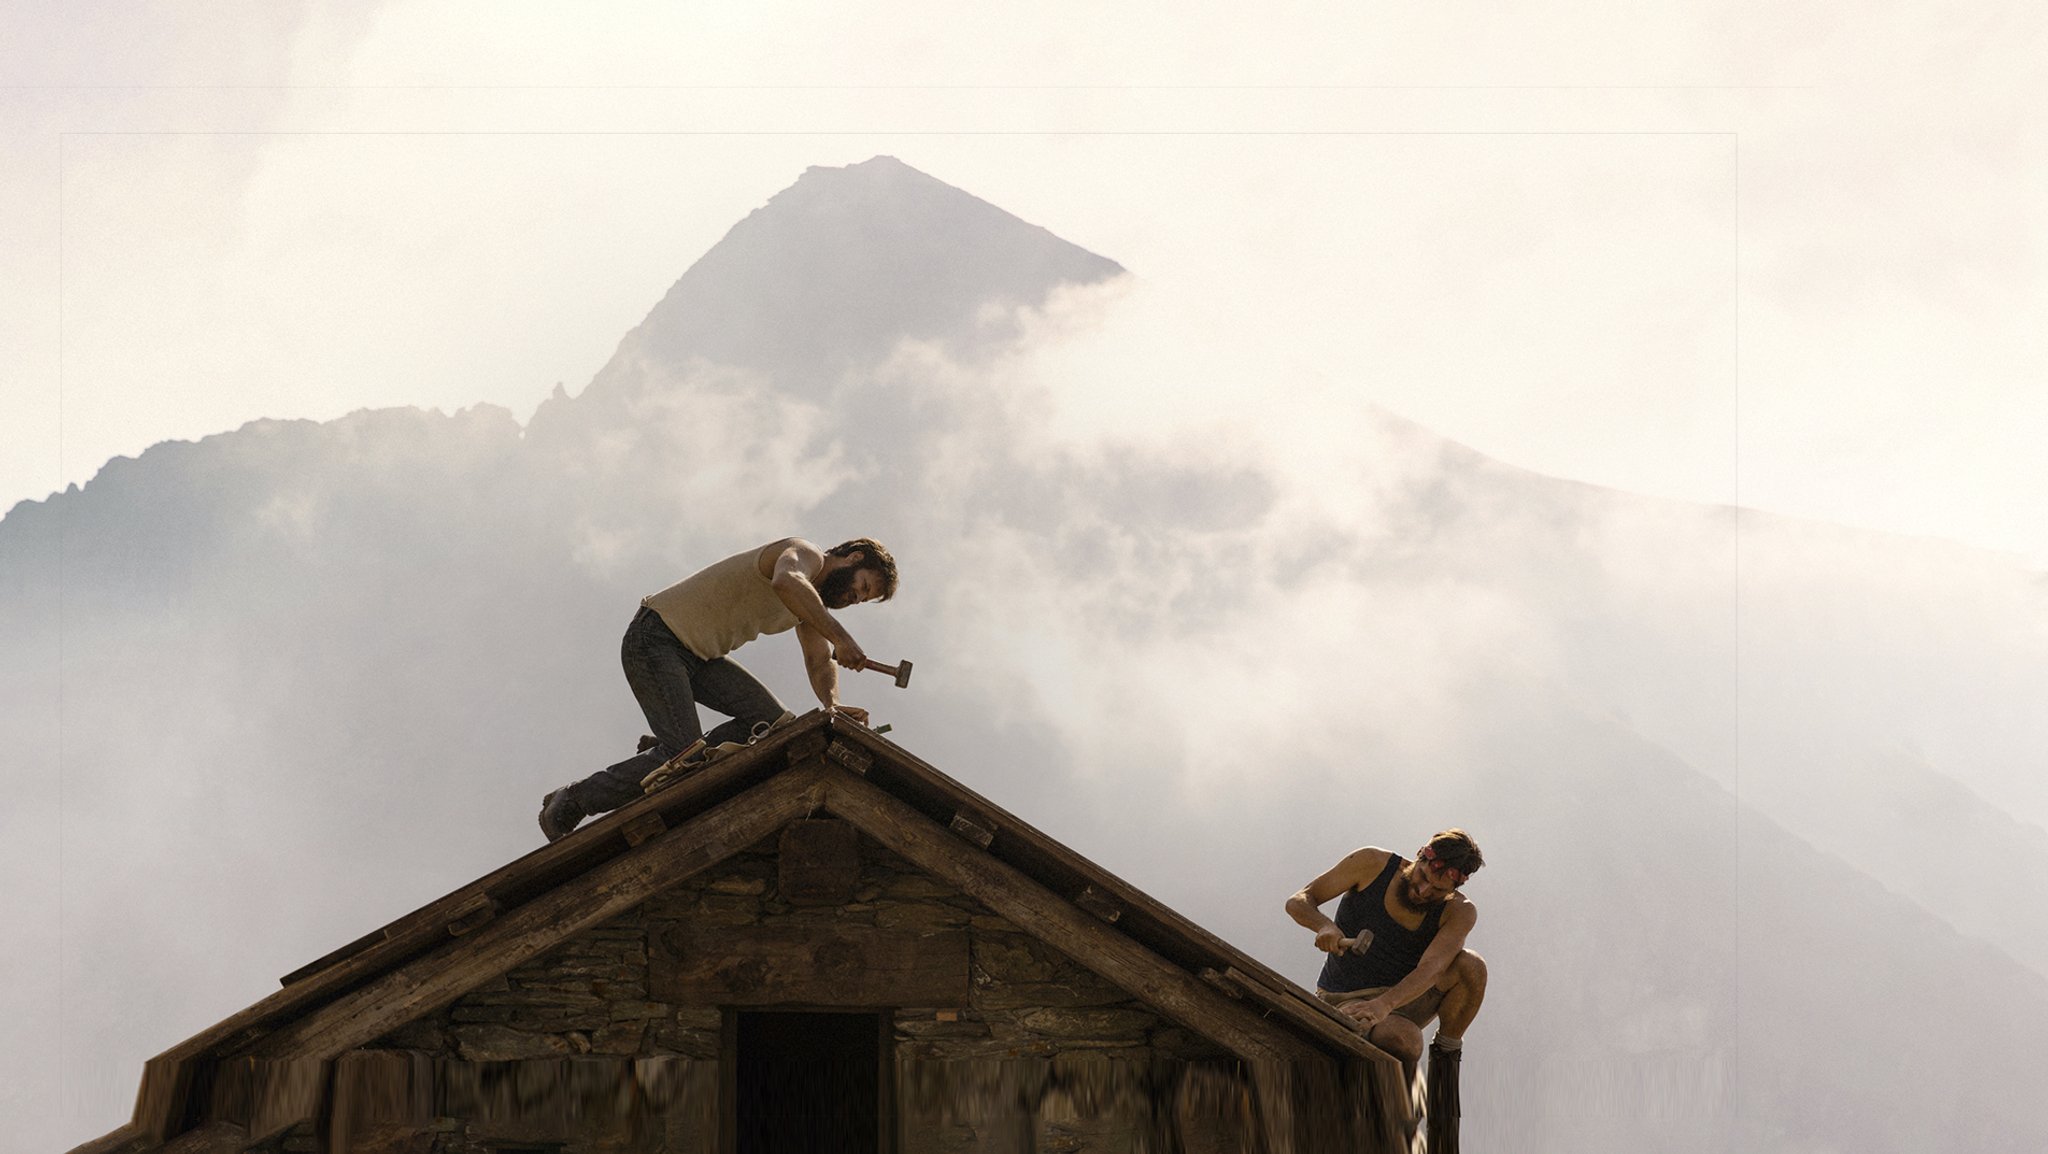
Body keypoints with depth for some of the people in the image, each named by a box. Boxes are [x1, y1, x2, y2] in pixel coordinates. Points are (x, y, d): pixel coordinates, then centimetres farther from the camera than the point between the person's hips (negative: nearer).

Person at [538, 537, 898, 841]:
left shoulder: (813, 598, 15)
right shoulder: (805, 554, -15)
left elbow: (820, 662, 5)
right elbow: (786, 582, -40)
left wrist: (833, 704, -16)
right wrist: (840, 637, -43)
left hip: (699, 656, 9)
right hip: (655, 640, -9)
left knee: (772, 722, -7)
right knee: (683, 750, -19)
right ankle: (570, 804, -7)